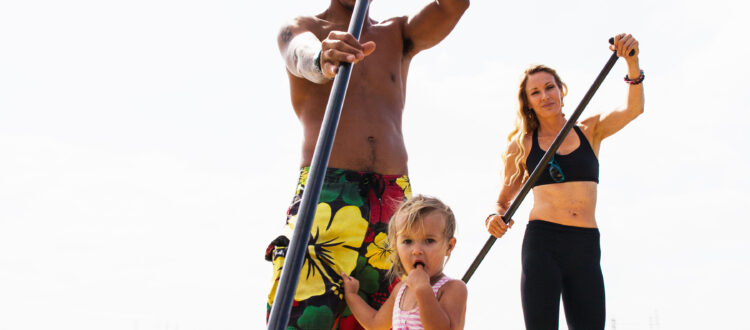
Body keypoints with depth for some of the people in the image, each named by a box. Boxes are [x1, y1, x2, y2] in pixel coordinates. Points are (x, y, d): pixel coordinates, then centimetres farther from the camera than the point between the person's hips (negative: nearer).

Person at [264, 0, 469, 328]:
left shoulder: (399, 33, 21)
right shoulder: (301, 28, 12)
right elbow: (301, 54, -14)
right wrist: (322, 60, -38)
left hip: (395, 199, 3)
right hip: (325, 190, -3)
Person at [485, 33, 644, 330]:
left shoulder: (591, 130, 12)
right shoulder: (523, 144, 9)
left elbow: (633, 109, -5)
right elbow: (504, 199, 15)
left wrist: (632, 62, -20)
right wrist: (496, 218, -8)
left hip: (586, 248, 2)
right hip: (541, 242, -1)